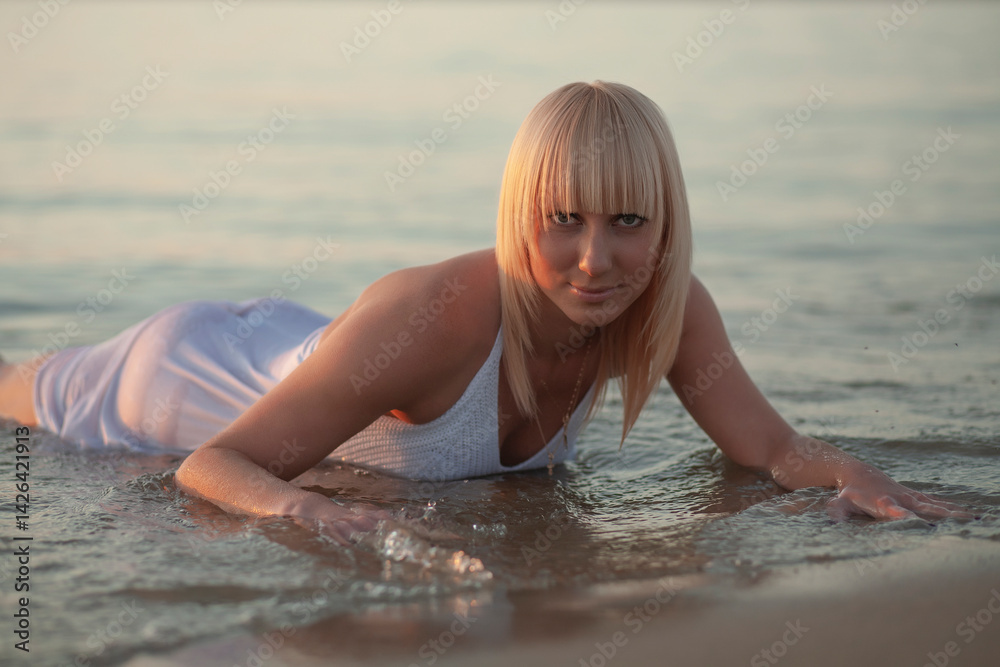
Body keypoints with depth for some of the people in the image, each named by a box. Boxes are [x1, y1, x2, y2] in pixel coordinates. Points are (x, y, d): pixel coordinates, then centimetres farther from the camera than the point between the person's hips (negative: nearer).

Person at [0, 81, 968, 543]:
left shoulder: (670, 311, -29)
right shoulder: (430, 316, -46)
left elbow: (771, 445, -23)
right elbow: (213, 467, -44)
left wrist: (849, 472, -44)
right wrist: (300, 507, -65)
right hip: (202, 387, -3)